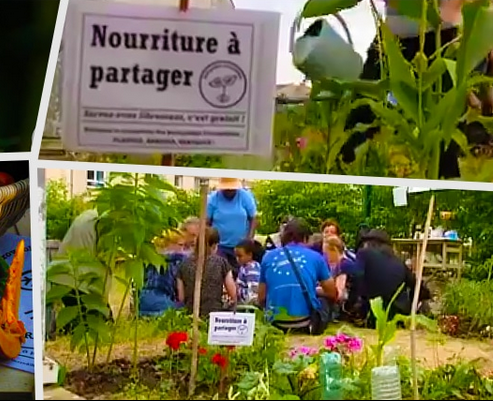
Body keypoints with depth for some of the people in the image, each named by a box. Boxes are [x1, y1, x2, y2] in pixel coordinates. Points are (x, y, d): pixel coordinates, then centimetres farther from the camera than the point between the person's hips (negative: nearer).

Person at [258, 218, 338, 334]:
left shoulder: (268, 257, 11)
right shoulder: (315, 256, 8)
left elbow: (262, 299, 13)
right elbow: (333, 294, 15)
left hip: (276, 323, 1)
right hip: (305, 320, -1)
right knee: (326, 300, 28)